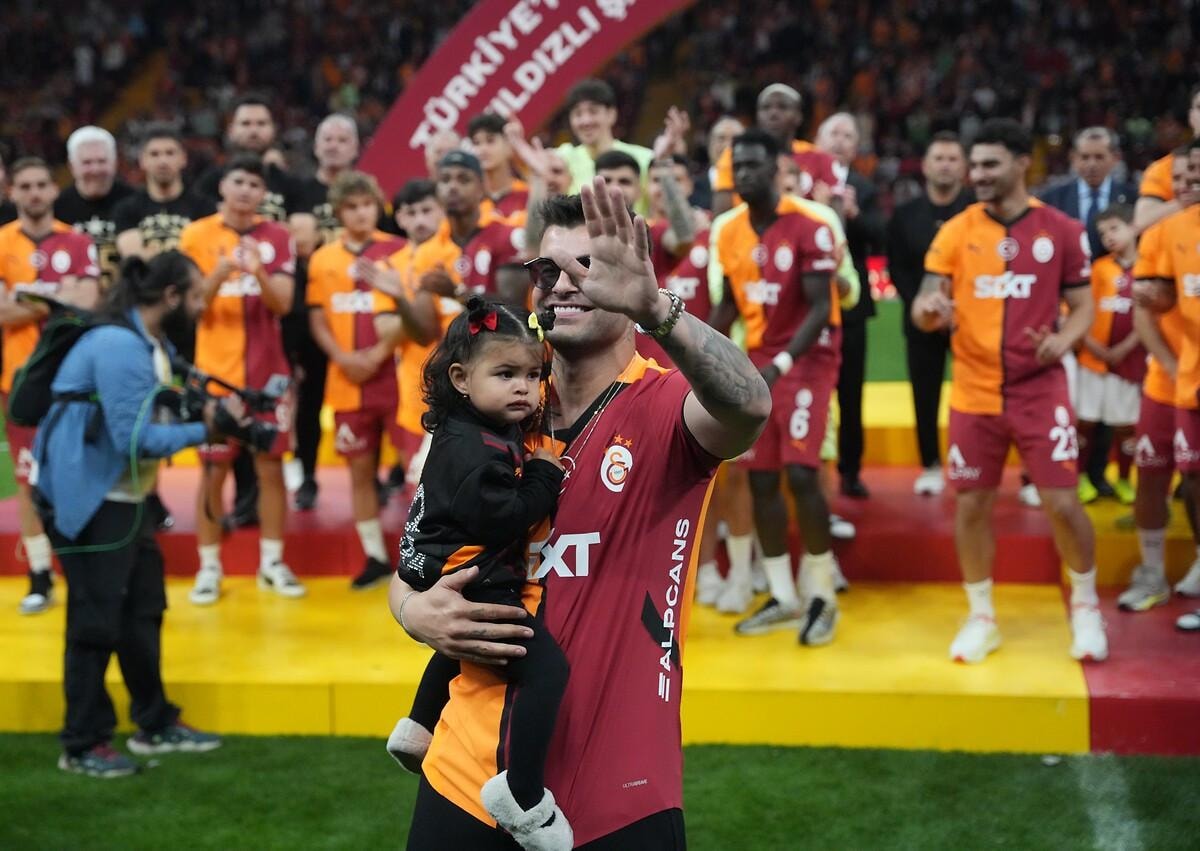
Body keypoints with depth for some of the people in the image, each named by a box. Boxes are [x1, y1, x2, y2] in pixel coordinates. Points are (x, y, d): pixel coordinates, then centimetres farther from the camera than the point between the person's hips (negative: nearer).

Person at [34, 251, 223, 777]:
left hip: (123, 498, 10)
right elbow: (136, 439, -27)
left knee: (143, 610, 16)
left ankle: (155, 725, 28)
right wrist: (204, 430, -19)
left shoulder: (149, 343, 9)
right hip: (89, 501, -10)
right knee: (96, 621, -2)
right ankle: (82, 746, 10)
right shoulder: (120, 348, -23)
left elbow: (155, 413, 9)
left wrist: (209, 409, -7)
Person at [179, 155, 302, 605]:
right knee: (213, 470, 2)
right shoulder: (196, 235, -3)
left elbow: (283, 303, -6)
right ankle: (209, 567, 12)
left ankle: (272, 562, 15)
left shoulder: (276, 236, 2)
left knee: (271, 466, 5)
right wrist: (221, 272, -26)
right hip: (215, 371, -2)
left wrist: (258, 272, -26)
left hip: (267, 371, 2)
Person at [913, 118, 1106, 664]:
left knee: (1062, 501, -4)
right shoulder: (955, 231, 1)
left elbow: (1083, 307, 3)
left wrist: (1064, 340, -18)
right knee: (970, 505, 5)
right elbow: (924, 310, -2)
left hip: (1040, 390, -2)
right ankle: (981, 618, 23)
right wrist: (929, 310, -26)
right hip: (974, 393, 2)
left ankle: (1085, 603, 22)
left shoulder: (1062, 231, -1)